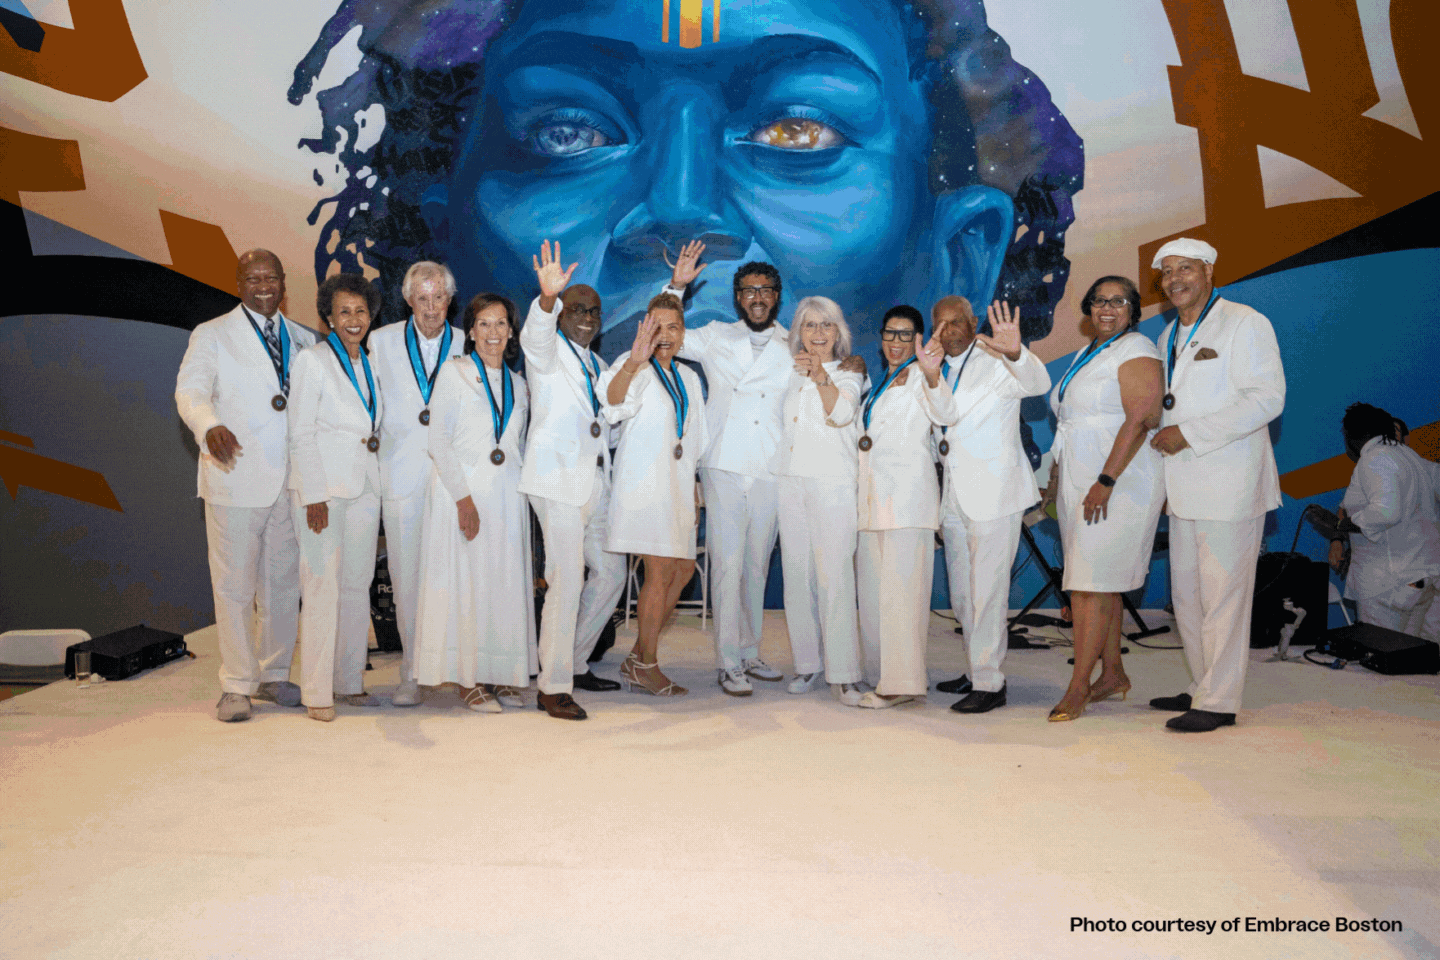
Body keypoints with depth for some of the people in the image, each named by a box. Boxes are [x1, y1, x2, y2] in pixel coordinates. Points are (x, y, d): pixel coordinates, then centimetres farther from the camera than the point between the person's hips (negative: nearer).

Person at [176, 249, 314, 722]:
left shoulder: (303, 339, 15)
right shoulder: (212, 335, 3)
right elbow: (190, 390, -8)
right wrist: (211, 426, -30)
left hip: (291, 482, 4)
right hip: (236, 479, -4)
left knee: (284, 582, 10)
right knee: (234, 585, -1)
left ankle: (274, 676, 24)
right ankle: (236, 686, 12)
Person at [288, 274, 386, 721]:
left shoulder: (370, 365, 16)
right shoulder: (312, 360, -3)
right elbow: (301, 433, -8)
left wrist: (375, 440, 6)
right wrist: (313, 495, -14)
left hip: (364, 484, 6)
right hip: (322, 484, -6)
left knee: (358, 584, 7)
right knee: (322, 585, -8)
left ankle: (350, 683, 15)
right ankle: (317, 693, -2)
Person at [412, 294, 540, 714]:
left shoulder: (517, 385, 17)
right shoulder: (454, 372, 3)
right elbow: (438, 439, -5)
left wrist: (521, 491, 7)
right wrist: (463, 497, -13)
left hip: (507, 497, 4)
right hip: (463, 493, -4)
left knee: (506, 582, 3)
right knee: (466, 581, -4)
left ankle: (500, 677, 11)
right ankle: (472, 682, 4)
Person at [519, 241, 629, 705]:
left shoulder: (599, 365, 22)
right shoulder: (548, 352, 0)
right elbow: (536, 335, -26)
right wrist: (546, 298, -46)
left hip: (595, 483, 8)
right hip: (558, 479, -8)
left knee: (610, 572, 13)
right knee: (567, 581, -12)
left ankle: (573, 663, 26)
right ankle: (554, 685, -4)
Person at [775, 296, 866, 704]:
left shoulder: (848, 373, 3)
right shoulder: (793, 375, 17)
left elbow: (841, 414, -19)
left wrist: (821, 376, -32)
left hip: (832, 483, -5)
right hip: (791, 481, 5)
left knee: (835, 577, -12)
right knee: (797, 575, 4)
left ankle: (844, 673, -8)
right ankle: (806, 664, 13)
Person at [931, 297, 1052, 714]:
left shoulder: (995, 364, -7)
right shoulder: (938, 372, 13)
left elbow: (1037, 383, -27)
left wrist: (1015, 353, -46)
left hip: (993, 492, -7)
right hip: (954, 497, 7)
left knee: (987, 591, -5)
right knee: (961, 595, 14)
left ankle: (990, 684, 4)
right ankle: (979, 672, 28)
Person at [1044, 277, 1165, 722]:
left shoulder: (1136, 351, -8)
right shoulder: (1086, 355, 19)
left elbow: (1140, 420, -19)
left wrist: (1106, 480, -24)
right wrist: (1057, 474, 18)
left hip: (1117, 484, -8)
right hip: (1078, 482, 9)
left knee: (1092, 585, -9)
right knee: (1100, 584, 11)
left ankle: (1077, 688, -5)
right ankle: (1113, 674, 21)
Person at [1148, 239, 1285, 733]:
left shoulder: (1245, 324, -6)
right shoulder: (1169, 336, 18)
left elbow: (1266, 398, -16)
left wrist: (1189, 434, -18)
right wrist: (1162, 434, 11)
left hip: (1230, 487, -8)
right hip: (1185, 488, 8)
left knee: (1222, 595, -4)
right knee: (1186, 595, 12)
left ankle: (1218, 703, 5)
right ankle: (1204, 688, 24)